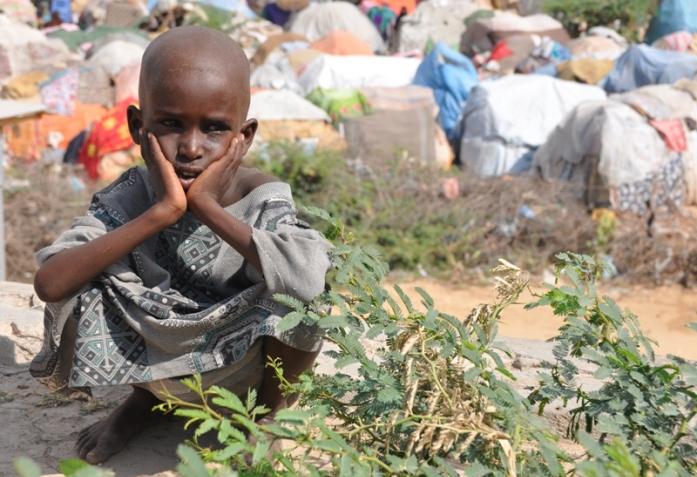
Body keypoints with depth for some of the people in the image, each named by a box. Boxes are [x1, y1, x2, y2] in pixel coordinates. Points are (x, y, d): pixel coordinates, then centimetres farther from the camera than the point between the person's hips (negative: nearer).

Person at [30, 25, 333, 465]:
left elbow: (309, 279, -44)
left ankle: (273, 402, 6)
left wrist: (208, 207, -38)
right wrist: (161, 212, -38)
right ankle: (147, 398, 12)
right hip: (159, 360, 2)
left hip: (245, 362, -1)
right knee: (79, 300, -21)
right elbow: (50, 284, -34)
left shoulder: (262, 200, -22)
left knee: (295, 299, -30)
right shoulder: (128, 200, -18)